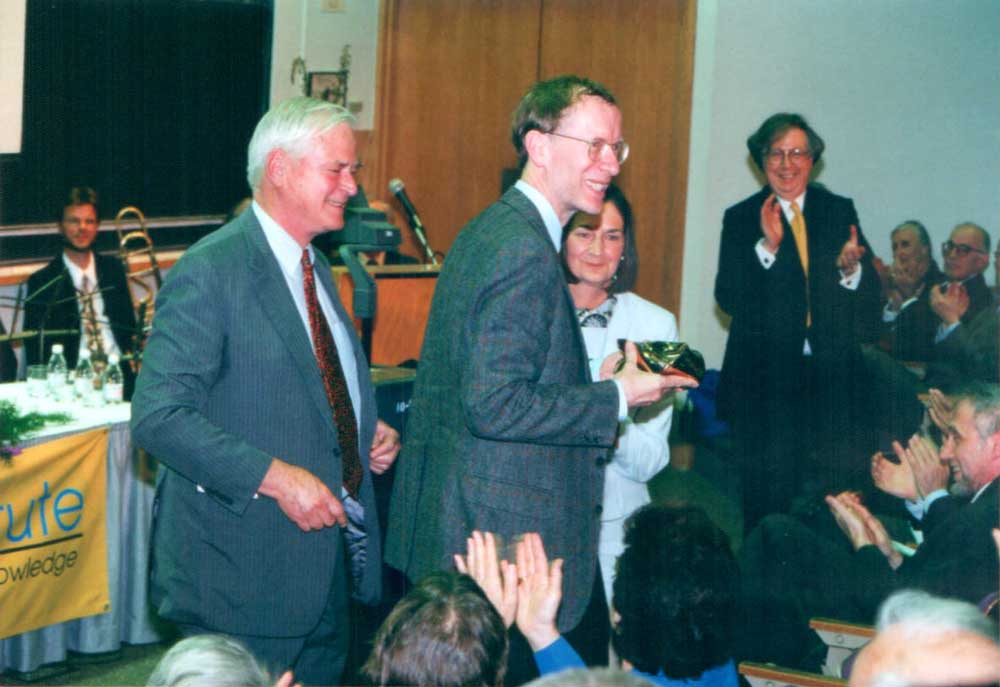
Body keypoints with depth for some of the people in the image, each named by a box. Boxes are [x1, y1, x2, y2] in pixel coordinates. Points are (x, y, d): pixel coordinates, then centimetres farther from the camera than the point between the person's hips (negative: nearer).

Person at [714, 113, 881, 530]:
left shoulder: (840, 211, 9)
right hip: (766, 376, -1)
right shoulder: (741, 219, 3)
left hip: (831, 374, 2)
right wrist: (767, 246, -19)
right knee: (768, 491, 1)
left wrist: (851, 269, -17)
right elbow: (728, 299, -9)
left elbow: (870, 297, 5)